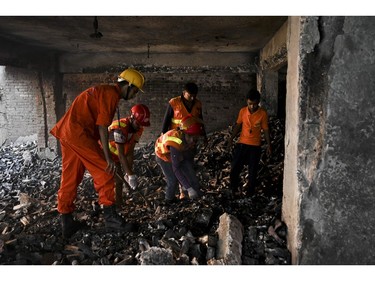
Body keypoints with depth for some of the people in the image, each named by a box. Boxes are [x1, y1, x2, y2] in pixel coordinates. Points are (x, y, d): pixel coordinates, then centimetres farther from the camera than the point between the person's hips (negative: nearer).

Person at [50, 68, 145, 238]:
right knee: (104, 171, -6)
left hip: (68, 133, 10)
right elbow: (102, 125, -16)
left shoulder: (105, 92, 23)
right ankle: (110, 217, -1)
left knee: (70, 178, 12)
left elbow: (97, 124, 24)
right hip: (78, 132, -10)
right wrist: (107, 156, -16)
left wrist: (101, 154, 25)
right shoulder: (110, 93, -7)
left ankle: (67, 222, 20)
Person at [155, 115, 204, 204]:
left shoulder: (191, 139, -24)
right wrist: (188, 188, -44)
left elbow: (190, 157, -7)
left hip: (179, 154, 6)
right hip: (164, 156, -5)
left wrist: (191, 176, -2)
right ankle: (170, 199, 23)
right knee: (173, 180, -5)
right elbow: (176, 168, -44)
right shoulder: (176, 142, -45)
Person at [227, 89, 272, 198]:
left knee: (252, 171, 9)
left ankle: (250, 191, 28)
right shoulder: (242, 111, -4)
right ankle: (235, 188, 24)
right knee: (234, 168, 1)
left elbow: (265, 129, -2)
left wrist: (268, 145, -2)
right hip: (241, 143, 2)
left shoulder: (263, 113, -10)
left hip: (255, 146, -2)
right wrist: (231, 139, 6)